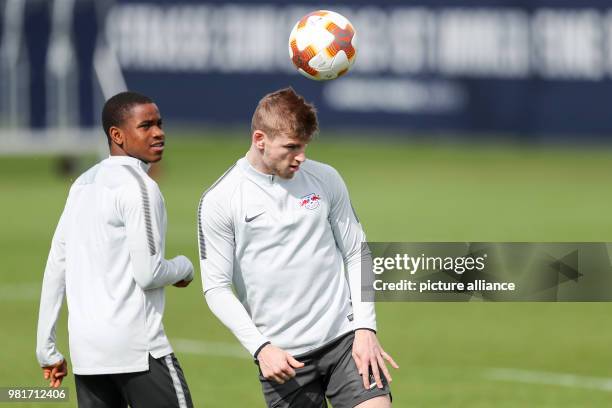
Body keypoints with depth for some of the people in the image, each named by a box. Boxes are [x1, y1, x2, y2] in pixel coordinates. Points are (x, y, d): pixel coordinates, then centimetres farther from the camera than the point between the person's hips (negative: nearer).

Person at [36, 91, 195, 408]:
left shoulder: (82, 184, 15)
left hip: (85, 350, 8)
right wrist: (183, 267, 7)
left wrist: (46, 349, 18)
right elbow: (148, 274, -15)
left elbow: (55, 268, 15)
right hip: (136, 346, -8)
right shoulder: (138, 186, -10)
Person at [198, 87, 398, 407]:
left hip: (345, 337, 2)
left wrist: (365, 328, -2)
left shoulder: (325, 179, 5)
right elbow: (216, 288, -5)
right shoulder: (218, 201, -4)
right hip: (282, 358, -2)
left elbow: (356, 255, 10)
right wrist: (261, 348, -15)